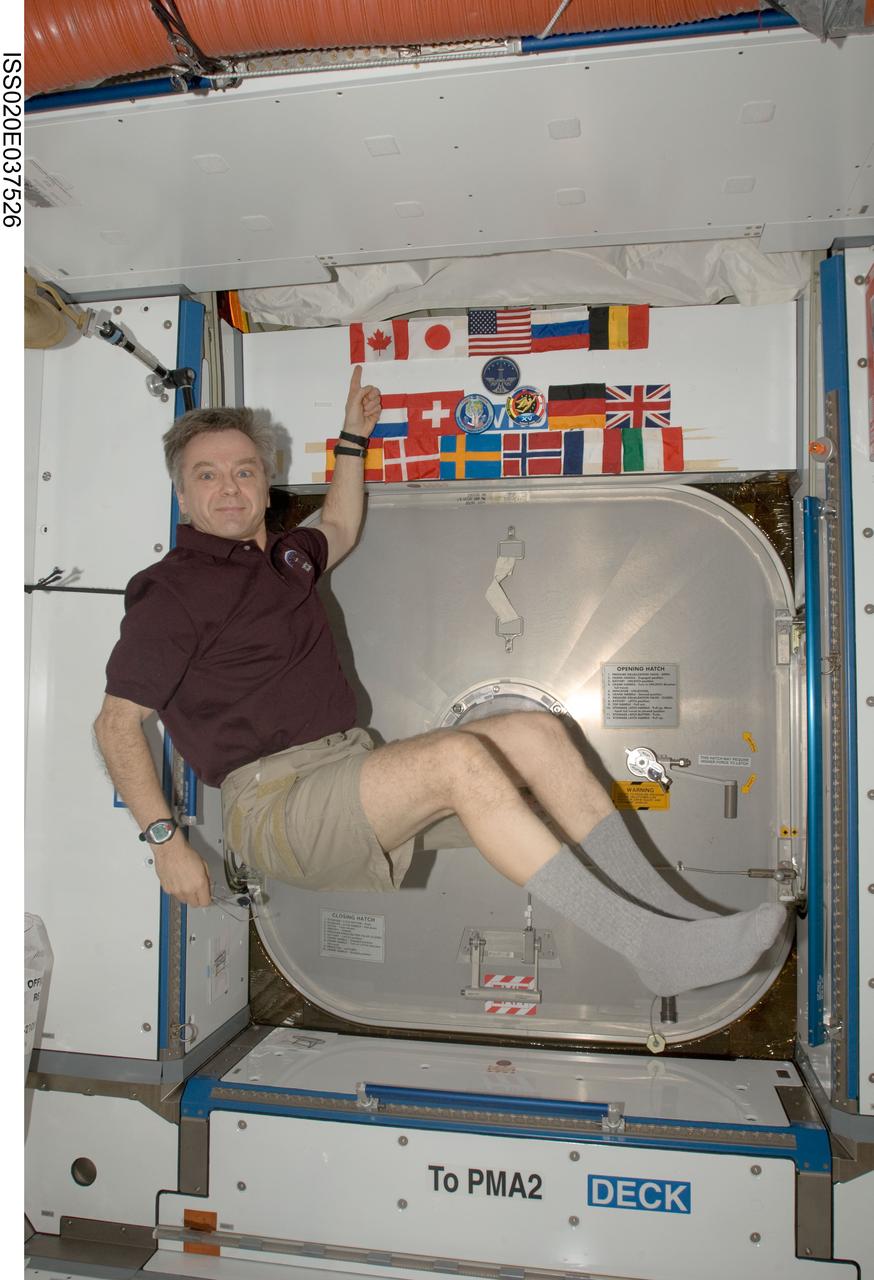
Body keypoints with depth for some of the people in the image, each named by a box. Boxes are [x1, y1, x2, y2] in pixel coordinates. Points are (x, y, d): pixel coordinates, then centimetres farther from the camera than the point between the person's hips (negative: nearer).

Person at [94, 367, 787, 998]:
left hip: (353, 769, 8)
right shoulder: (172, 590, -3)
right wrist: (166, 841, -14)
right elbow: (117, 722, -6)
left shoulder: (282, 555, 20)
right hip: (272, 799, -8)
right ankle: (648, 947, -33)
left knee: (537, 731, -7)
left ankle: (670, 909, -8)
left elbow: (339, 529, 44)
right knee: (458, 756, -33)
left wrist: (353, 438, 43)